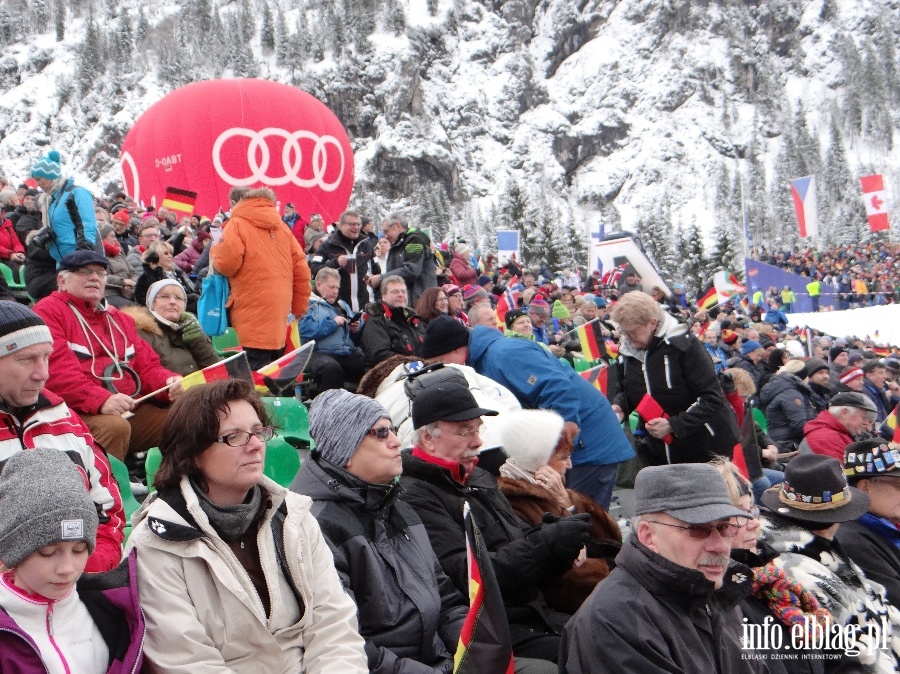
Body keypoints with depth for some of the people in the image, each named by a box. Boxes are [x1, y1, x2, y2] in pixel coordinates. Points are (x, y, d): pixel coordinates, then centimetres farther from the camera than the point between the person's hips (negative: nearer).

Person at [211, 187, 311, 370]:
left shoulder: (237, 224, -1)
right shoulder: (281, 226, 17)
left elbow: (227, 263, -12)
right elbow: (301, 269, 12)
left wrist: (215, 250, 9)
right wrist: (300, 306, 17)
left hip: (254, 316, -6)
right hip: (280, 314, 6)